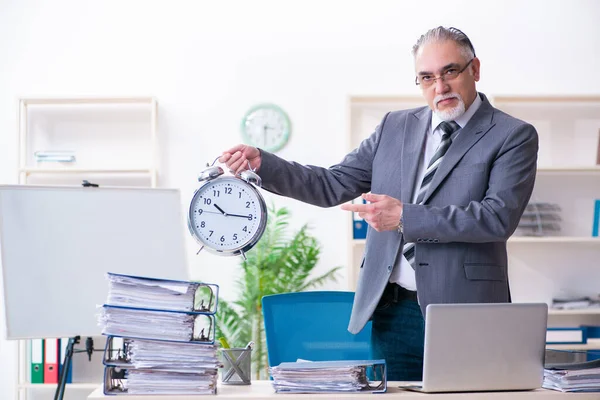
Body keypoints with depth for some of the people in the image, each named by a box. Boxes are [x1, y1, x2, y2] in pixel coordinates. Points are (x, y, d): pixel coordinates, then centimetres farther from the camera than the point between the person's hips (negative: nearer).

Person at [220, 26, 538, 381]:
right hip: (393, 311, 4)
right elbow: (334, 185, 12)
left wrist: (405, 217, -18)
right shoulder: (396, 127, 13)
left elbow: (499, 217, -15)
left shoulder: (513, 136, -2)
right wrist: (262, 164, -1)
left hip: (463, 312, -4)